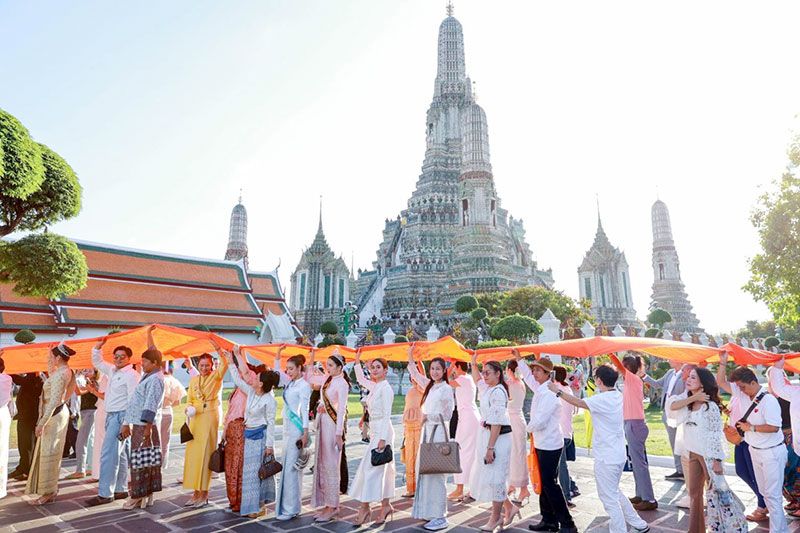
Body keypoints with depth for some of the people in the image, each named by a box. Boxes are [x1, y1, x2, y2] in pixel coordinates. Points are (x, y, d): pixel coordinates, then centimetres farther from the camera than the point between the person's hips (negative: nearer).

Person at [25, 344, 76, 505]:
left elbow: (53, 401, -23)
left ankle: (48, 493, 7)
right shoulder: (65, 371, 11)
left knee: (48, 453, -2)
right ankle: (51, 488, 27)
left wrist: (42, 422, -22)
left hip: (54, 415, -10)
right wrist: (50, 372, 18)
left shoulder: (59, 374, -19)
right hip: (59, 413, 10)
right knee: (51, 453, 17)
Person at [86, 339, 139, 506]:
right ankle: (121, 489, 19)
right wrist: (98, 346, 12)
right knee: (119, 455, 12)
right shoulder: (112, 371, 14)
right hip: (111, 416, 9)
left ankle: (105, 494, -4)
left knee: (109, 454, -9)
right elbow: (97, 362, 29)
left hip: (121, 416, -9)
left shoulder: (131, 374, -12)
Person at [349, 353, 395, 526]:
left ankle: (365, 508, 4)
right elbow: (360, 379, 30)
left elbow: (387, 415, -18)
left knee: (370, 467, -6)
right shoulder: (374, 386, 10)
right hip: (374, 431, 8)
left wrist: (382, 439, -22)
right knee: (380, 469, 12)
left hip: (382, 431, -8)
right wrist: (357, 362, 23)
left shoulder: (385, 388, -14)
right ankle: (385, 505, 20)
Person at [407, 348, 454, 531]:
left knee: (436, 474, -7)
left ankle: (440, 517, 0)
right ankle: (429, 511, 22)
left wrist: (428, 416, -8)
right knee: (425, 472, 11)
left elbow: (447, 414, -9)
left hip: (438, 433, -8)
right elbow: (415, 374, 26)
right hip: (426, 431, 8)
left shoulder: (446, 388, -8)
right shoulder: (430, 386, 12)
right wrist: (410, 357, 23)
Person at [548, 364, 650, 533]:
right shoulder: (617, 395, 3)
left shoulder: (602, 400, -23)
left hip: (606, 458, -10)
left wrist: (558, 391, -13)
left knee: (609, 499, 3)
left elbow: (578, 402, -24)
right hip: (618, 454, 10)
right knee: (614, 493, 26)